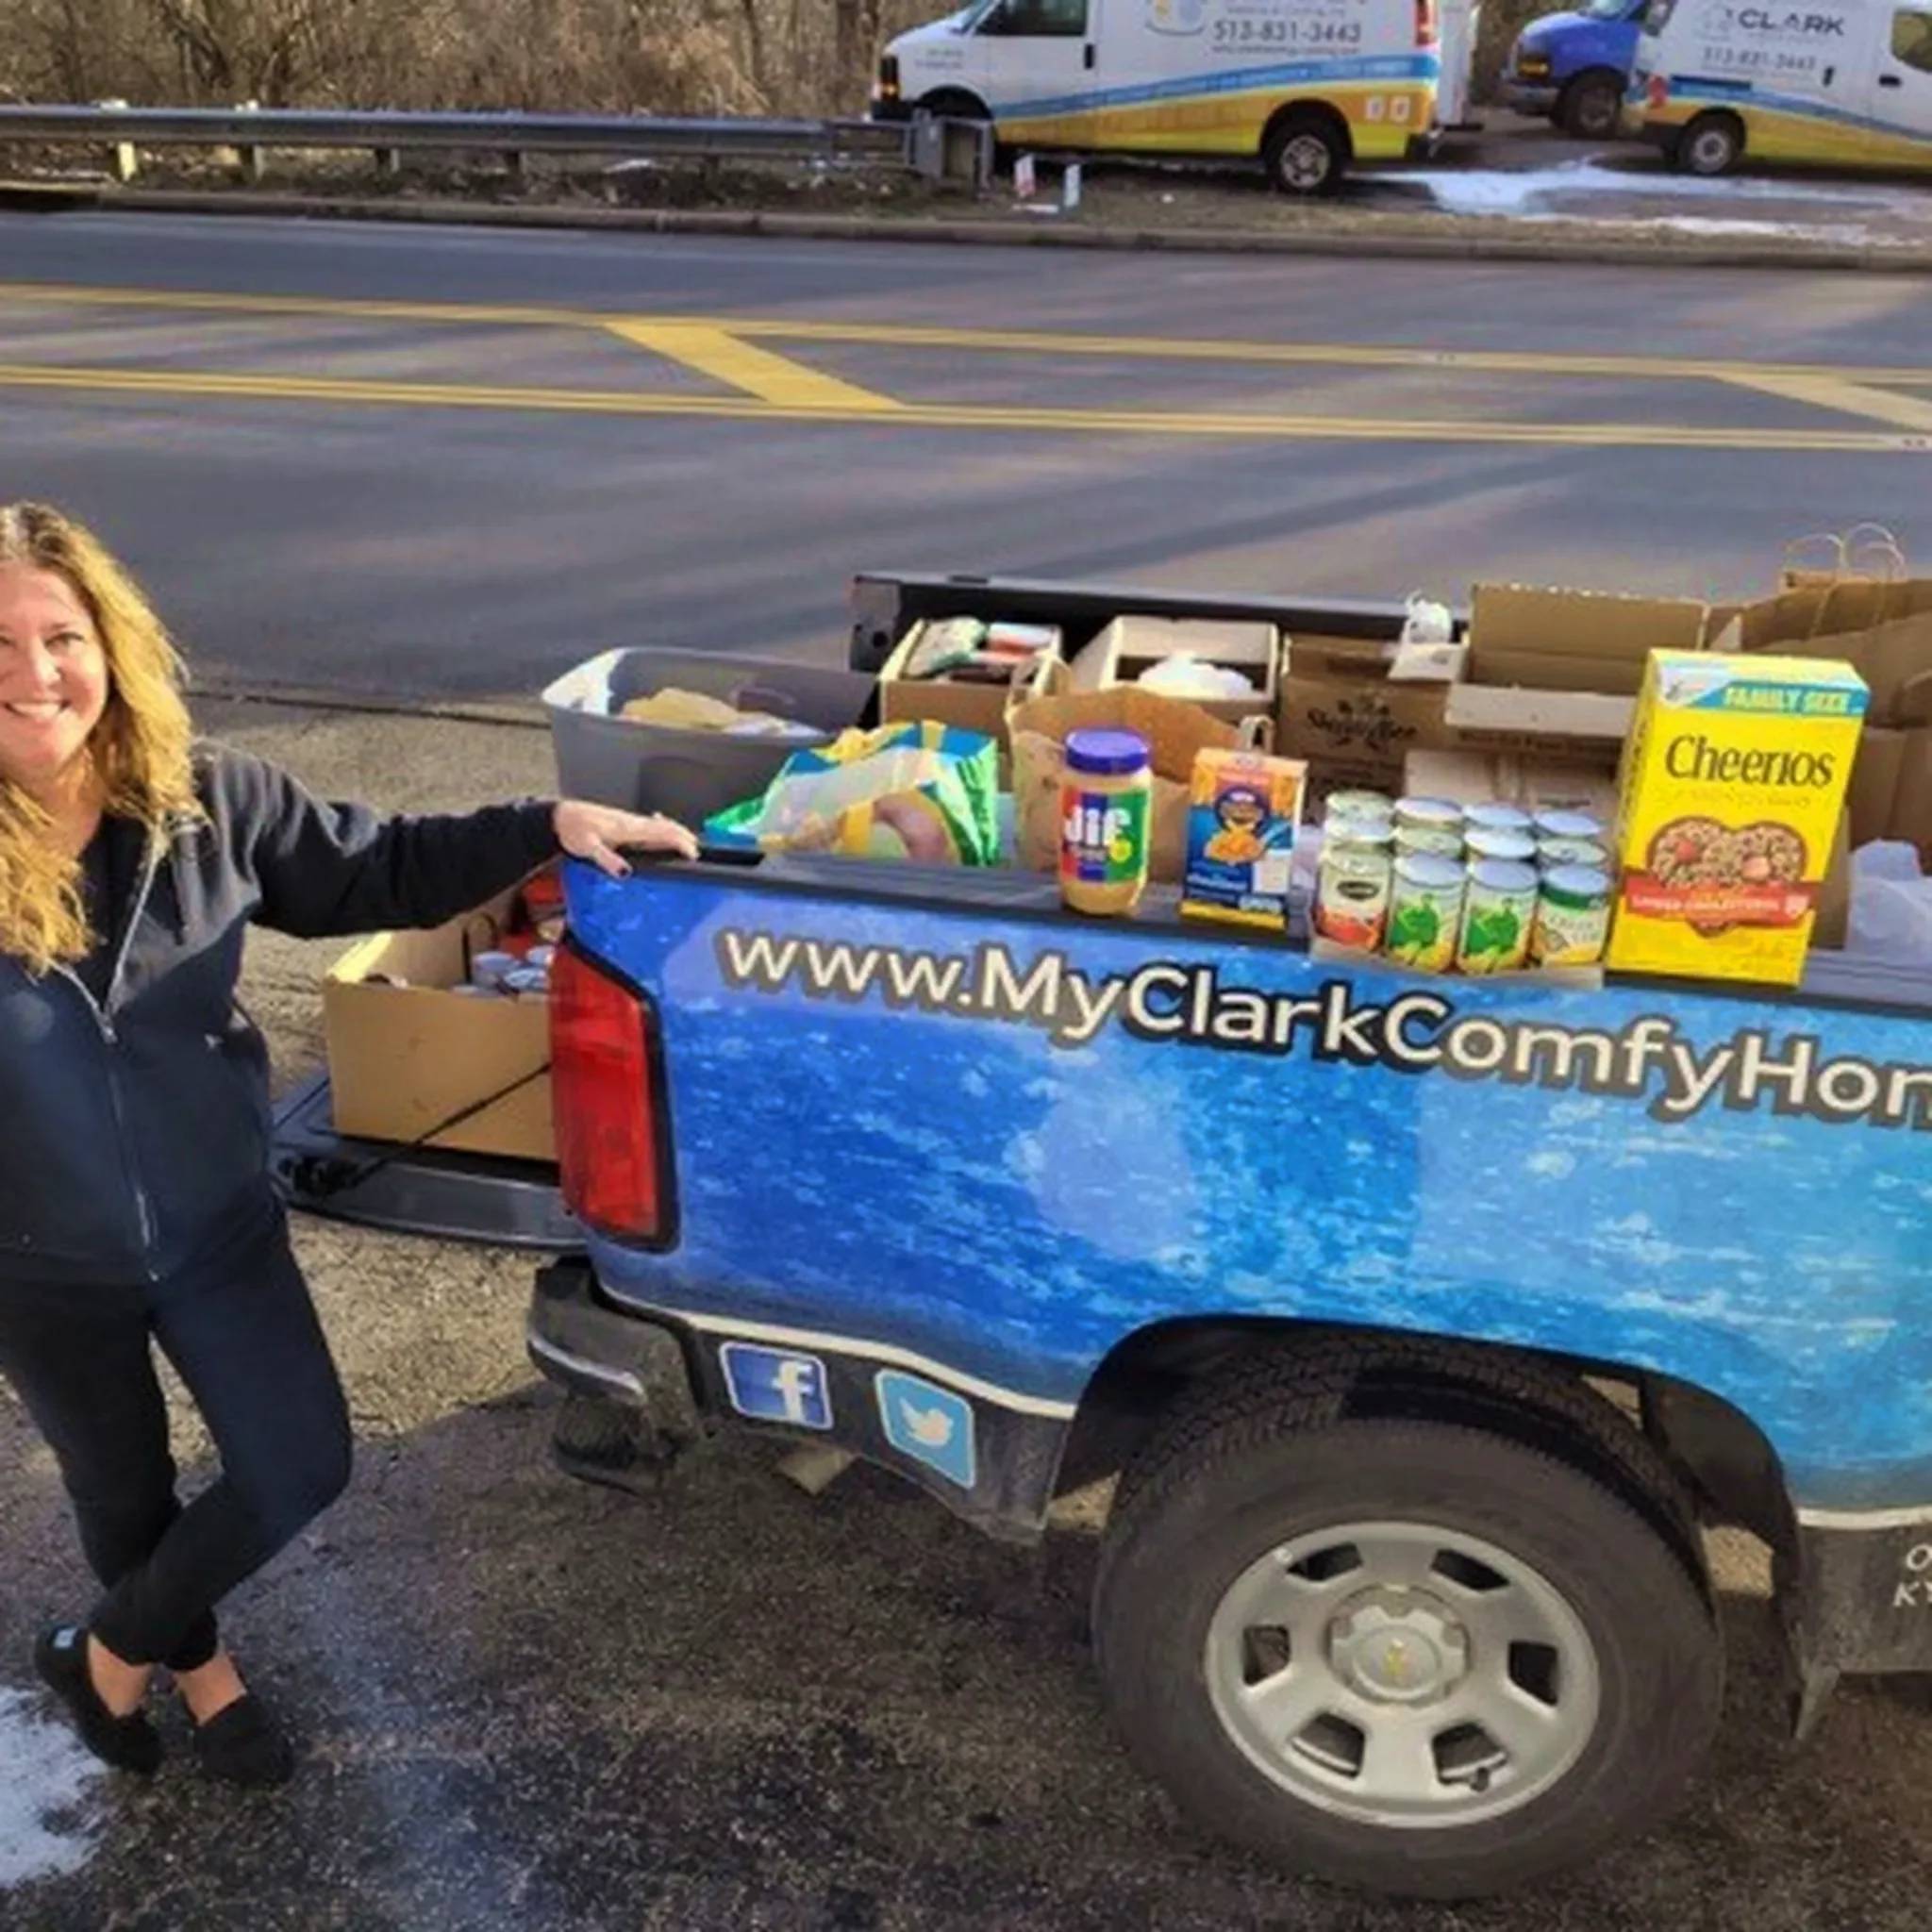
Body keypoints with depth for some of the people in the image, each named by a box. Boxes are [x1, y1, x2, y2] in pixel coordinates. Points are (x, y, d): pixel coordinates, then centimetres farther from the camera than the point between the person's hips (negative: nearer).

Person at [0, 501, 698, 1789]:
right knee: (126, 1493, 20)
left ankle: (107, 1656, 35)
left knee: (303, 1469, 8)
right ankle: (197, 1668, 52)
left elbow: (380, 871, -3)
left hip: (220, 1226, 2)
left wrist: (547, 825, -13)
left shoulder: (207, 802, -14)